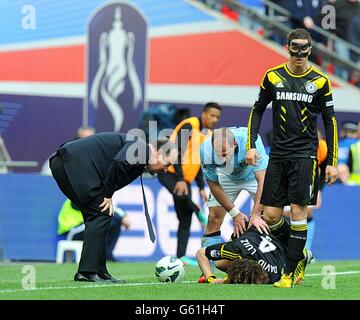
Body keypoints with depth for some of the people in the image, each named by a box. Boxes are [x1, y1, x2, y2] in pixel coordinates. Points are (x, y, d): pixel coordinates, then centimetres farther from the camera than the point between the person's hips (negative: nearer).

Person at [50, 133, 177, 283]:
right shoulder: (140, 148, -7)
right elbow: (118, 163, -24)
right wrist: (108, 195, -13)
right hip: (75, 163, -10)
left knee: (96, 216, 13)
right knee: (100, 214, -8)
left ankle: (99, 271, 14)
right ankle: (88, 271, -10)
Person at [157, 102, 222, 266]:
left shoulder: (208, 134, 13)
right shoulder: (189, 126, -13)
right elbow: (176, 152, -21)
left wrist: (201, 188, 14)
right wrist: (180, 180, -29)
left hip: (185, 178, 8)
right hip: (169, 172, -8)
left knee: (185, 219, 1)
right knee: (181, 195, -39)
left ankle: (181, 256, 3)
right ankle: (199, 213, -15)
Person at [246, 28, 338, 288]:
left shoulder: (320, 81, 1)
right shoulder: (273, 77, 4)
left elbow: (330, 122, 6)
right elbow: (258, 110, 15)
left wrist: (332, 162, 2)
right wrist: (251, 145, 4)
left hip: (305, 154, -2)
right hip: (278, 154, 2)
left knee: (298, 211, -10)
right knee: (270, 216, -2)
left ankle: (292, 271, -2)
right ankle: (299, 254, 22)